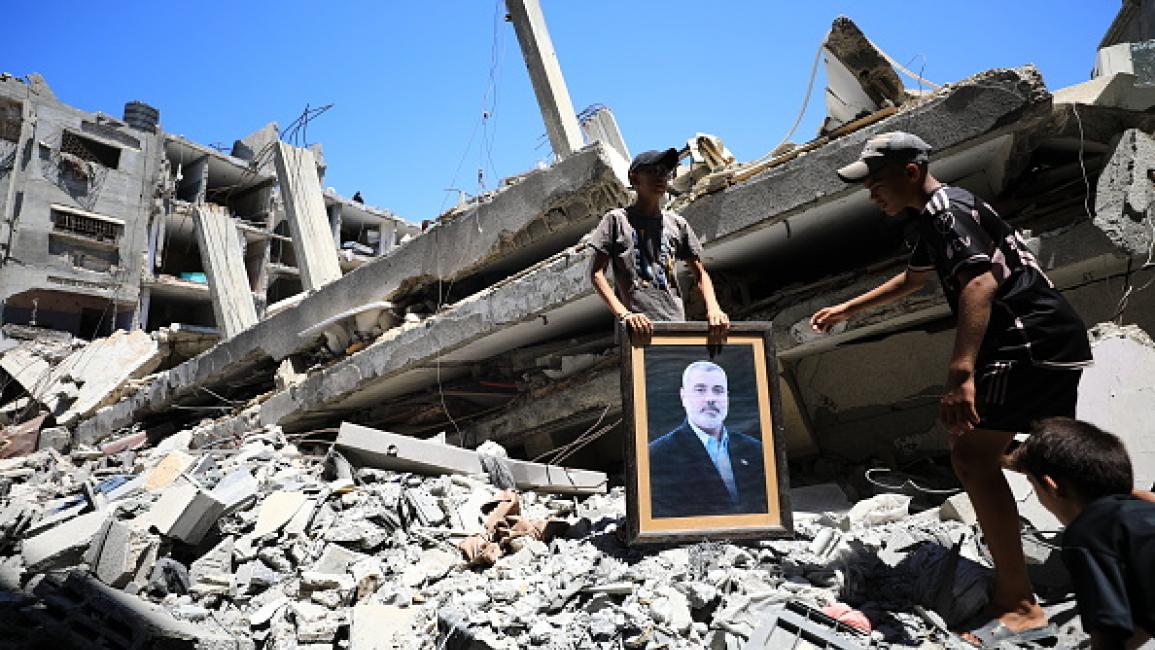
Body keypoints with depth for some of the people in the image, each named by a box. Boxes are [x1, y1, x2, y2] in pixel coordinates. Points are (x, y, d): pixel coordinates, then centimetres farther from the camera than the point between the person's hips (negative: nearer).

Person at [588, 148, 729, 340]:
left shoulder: (677, 223, 18)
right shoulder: (616, 219, 9)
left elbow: (700, 274, 19)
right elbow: (596, 273, 2)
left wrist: (713, 309, -2)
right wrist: (623, 313, -14)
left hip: (676, 324, 4)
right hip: (638, 326, -3)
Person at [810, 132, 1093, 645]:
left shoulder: (945, 207, -13)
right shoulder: (937, 214, 19)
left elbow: (980, 282, -29)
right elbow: (912, 279, 35)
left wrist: (960, 374, -38)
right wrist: (846, 309, 39)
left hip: (1033, 343, -11)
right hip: (1055, 341, 11)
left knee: (971, 453, -15)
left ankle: (1019, 607, -11)